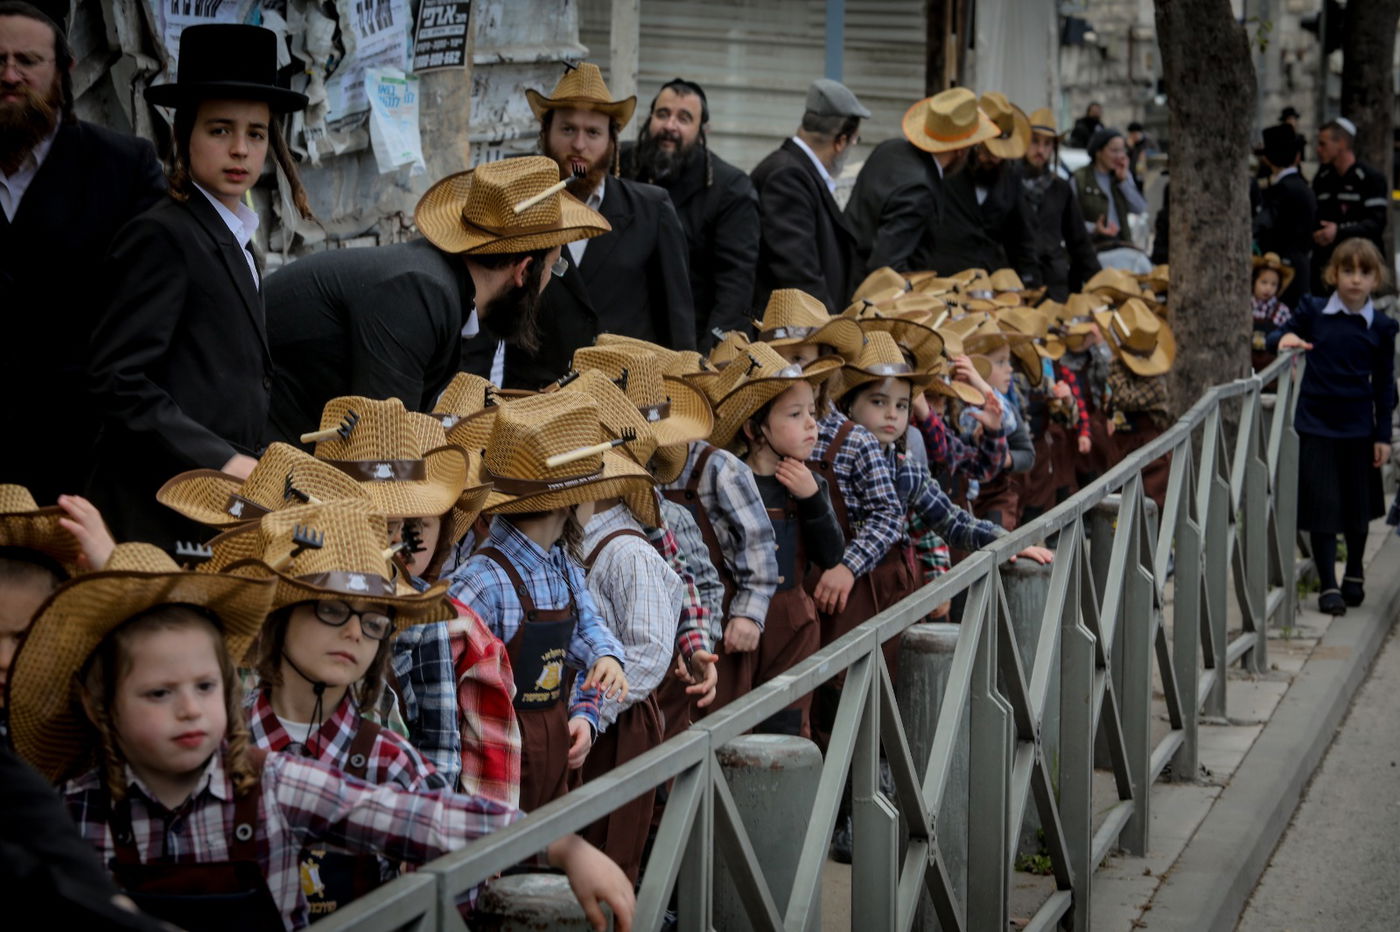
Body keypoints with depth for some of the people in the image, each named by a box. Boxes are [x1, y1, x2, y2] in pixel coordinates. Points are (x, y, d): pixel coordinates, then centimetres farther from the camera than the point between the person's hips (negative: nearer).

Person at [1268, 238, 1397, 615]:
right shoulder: (1313, 311, -3)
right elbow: (1278, 337, 6)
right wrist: (1286, 337, -18)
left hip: (1358, 427, 1)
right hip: (1316, 424, -1)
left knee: (1358, 504, 13)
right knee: (1322, 504, -3)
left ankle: (1355, 573, 34)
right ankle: (1328, 584, 6)